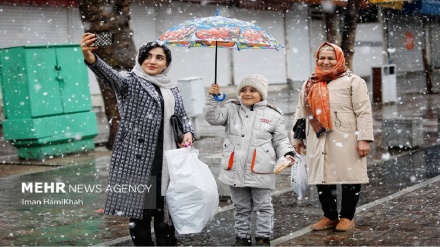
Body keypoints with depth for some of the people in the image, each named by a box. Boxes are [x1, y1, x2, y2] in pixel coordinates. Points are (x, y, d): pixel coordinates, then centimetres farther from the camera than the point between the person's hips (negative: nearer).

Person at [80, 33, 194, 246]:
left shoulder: (172, 88, 15)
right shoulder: (131, 81, -3)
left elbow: (182, 115, 25)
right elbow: (112, 76, -24)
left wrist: (188, 132, 1)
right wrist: (91, 59, -45)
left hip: (167, 160, 5)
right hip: (138, 158, -5)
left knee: (165, 210, 13)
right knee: (140, 211, -3)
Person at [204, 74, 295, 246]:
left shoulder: (273, 115, 2)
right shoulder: (232, 109, 7)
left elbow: (280, 140, 6)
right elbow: (213, 117, -5)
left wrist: (287, 154, -10)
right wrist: (212, 98, -16)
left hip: (260, 171, -2)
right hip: (235, 170, 2)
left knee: (263, 206, 8)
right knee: (241, 207, 15)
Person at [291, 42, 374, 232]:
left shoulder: (353, 81, 0)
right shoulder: (310, 84, 17)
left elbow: (363, 112, -6)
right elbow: (301, 113, 22)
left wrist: (364, 138, -13)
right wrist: (297, 138, 20)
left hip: (345, 141, -5)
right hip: (319, 141, 5)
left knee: (349, 177, 1)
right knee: (322, 178, 8)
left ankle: (347, 217, 15)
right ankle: (330, 216, 22)